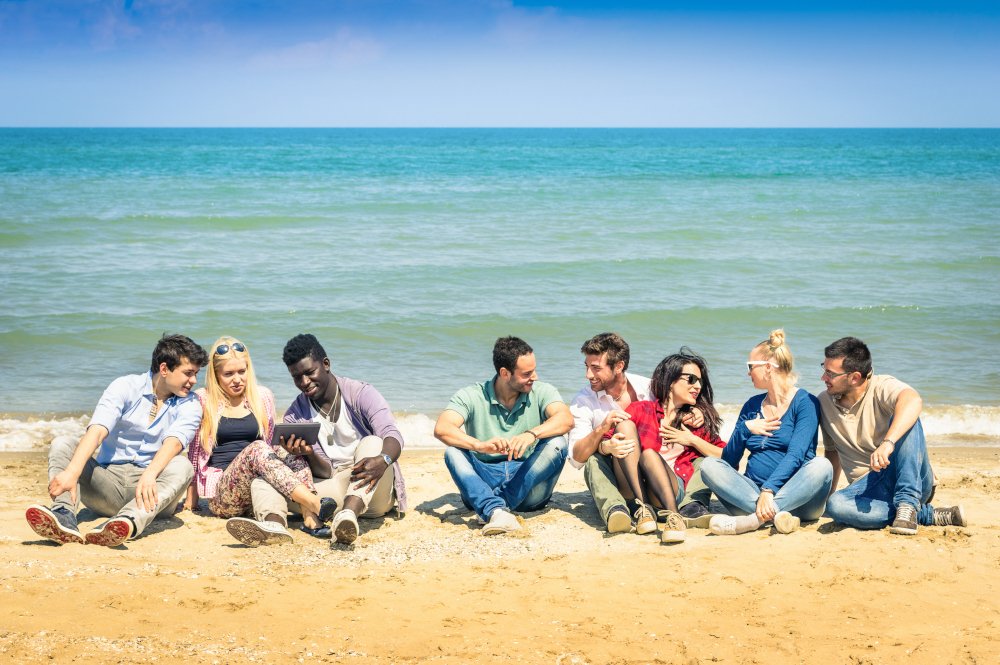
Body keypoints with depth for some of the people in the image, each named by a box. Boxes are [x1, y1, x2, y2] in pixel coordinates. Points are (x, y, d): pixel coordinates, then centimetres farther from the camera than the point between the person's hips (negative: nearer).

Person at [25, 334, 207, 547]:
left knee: (181, 466, -31)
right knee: (60, 446, -17)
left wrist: (149, 475, -40)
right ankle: (64, 515, -45)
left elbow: (173, 443, -18)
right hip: (109, 480, 1)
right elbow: (97, 431, -16)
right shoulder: (125, 387, 1)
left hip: (150, 490, -1)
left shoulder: (190, 406, 3)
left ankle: (130, 521, -58)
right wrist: (72, 472, -35)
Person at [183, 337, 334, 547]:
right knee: (257, 449, -32)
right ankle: (316, 506, -50)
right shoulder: (203, 401, 8)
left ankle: (272, 522, -58)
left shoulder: (263, 397, 16)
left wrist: (287, 452, 2)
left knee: (285, 452, -30)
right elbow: (194, 451, 13)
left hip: (259, 484, 3)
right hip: (222, 494, -3)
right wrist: (191, 499, 10)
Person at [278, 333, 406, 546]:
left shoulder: (360, 394, -4)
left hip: (373, 493, -3)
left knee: (372, 442, -35)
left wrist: (383, 460, -45)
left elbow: (392, 435, -21)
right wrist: (309, 455, -25)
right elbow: (325, 472, -1)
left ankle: (349, 514, -58)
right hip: (333, 490, 3)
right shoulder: (294, 416, 5)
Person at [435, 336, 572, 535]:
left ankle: (492, 510, -32)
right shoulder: (472, 396, -2)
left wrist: (532, 434, -38)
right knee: (453, 452, -24)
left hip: (528, 483, 0)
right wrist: (481, 445, -37)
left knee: (556, 444, -24)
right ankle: (497, 511, -48)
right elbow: (441, 428, -19)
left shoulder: (542, 392, 1)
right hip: (484, 482, 0)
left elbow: (566, 419, -18)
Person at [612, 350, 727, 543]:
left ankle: (673, 518, -47)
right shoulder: (640, 409, 17)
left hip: (672, 488, 0)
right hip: (632, 489, 1)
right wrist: (610, 446, -18)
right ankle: (642, 509, -33)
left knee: (649, 453, -29)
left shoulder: (699, 419, 23)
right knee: (624, 424, -20)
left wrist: (692, 440, 5)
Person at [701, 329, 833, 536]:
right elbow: (729, 460, 13)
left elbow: (795, 455, -16)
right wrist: (745, 429, -5)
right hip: (753, 493, 4)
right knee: (710, 465, -18)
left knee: (821, 465, -32)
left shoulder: (805, 403, -1)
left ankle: (754, 518, -44)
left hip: (793, 496, -4)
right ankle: (778, 514, -37)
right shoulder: (752, 406, 17)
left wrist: (769, 489, -30)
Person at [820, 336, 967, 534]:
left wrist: (888, 443, -49)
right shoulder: (824, 403, 7)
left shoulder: (881, 387, -10)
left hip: (912, 481, -4)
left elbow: (913, 401, -34)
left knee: (905, 418, -28)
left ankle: (908, 504, -30)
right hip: (868, 487, 4)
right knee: (835, 505, -33)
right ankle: (928, 515, -23)